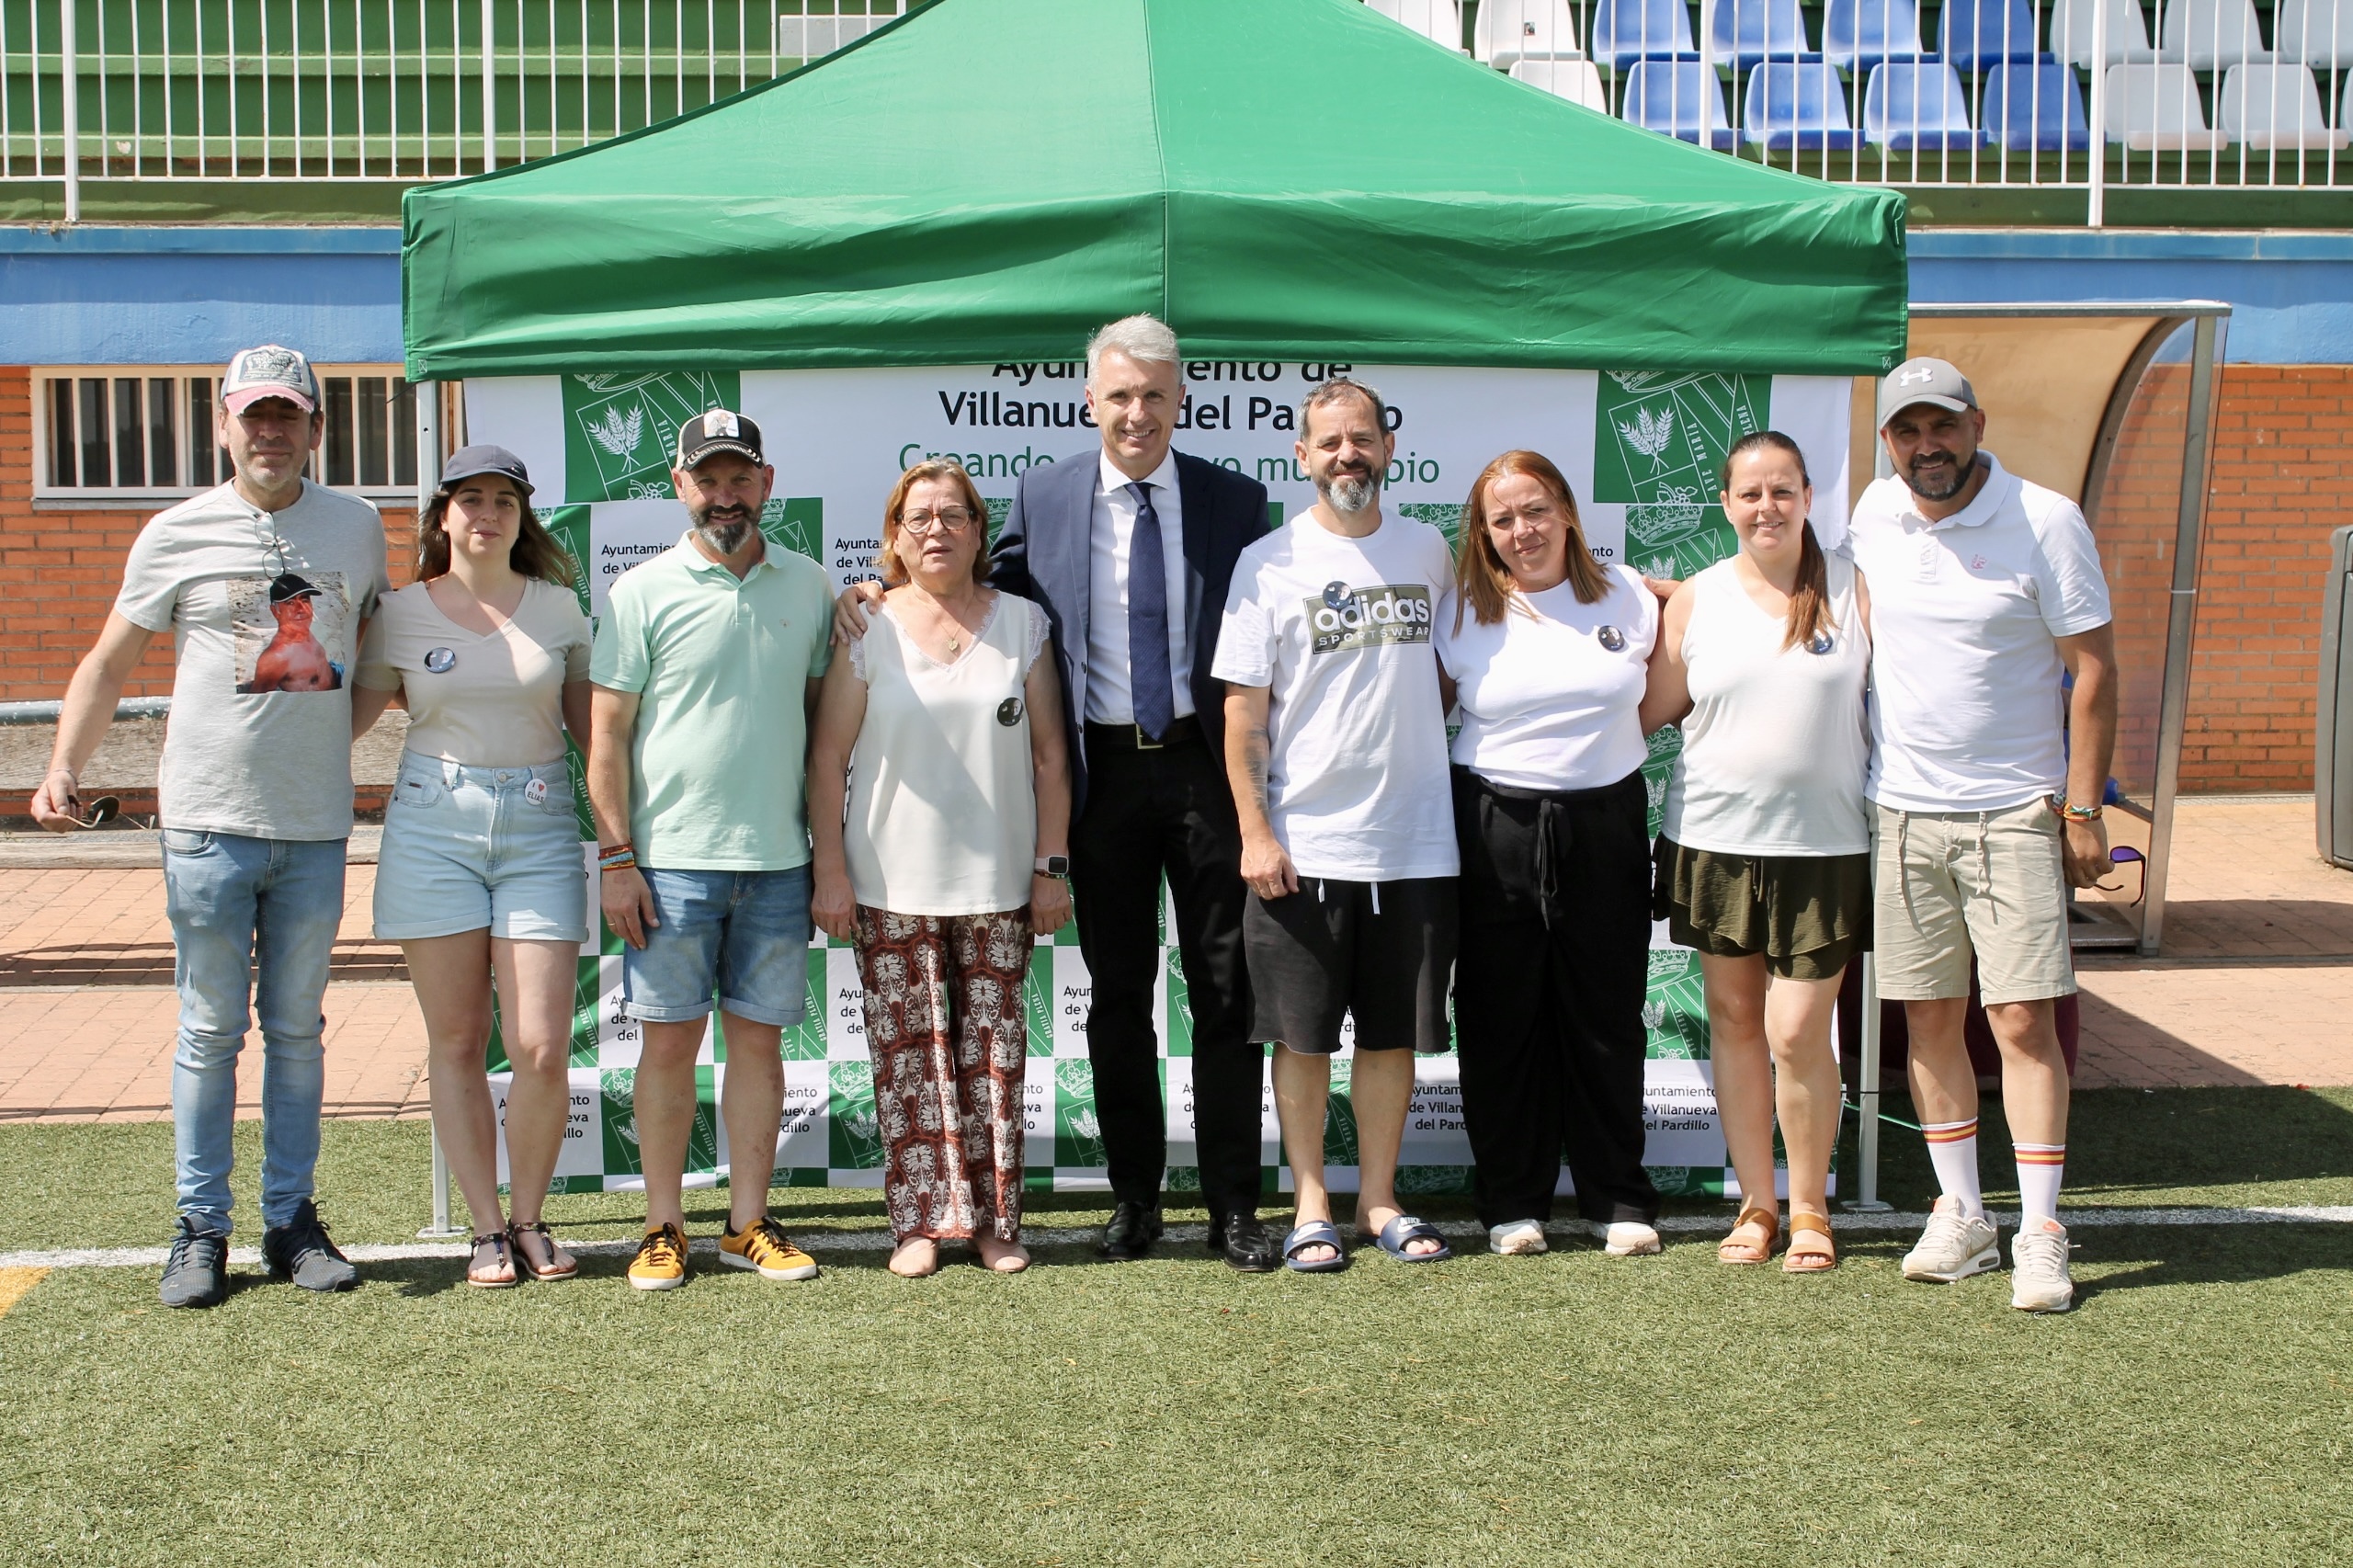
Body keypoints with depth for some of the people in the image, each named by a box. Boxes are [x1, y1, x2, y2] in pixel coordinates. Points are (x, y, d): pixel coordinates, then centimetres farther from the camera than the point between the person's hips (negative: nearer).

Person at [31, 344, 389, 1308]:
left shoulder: (357, 528, 8)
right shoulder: (178, 534, 1)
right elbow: (109, 663, 5)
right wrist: (63, 769, -6)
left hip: (316, 826, 2)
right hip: (210, 821, -2)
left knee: (297, 1029, 9)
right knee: (210, 1030, 1)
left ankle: (291, 1221, 17)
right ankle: (200, 1229, 10)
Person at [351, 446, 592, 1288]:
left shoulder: (559, 607, 8)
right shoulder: (400, 613, 5)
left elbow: (591, 724, 13)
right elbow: (345, 715, 10)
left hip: (540, 830, 0)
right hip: (433, 828, 0)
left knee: (542, 1049, -6)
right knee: (456, 1042, 4)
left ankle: (529, 1219, 14)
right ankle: (487, 1229, 15)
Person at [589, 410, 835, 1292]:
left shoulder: (808, 587, 9)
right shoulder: (643, 592, 0)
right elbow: (607, 733, -1)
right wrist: (616, 856, -7)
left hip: (777, 857, 3)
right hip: (671, 855, -2)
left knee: (759, 1038, 7)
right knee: (669, 1042, 2)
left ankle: (748, 1225, 16)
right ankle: (664, 1228, 12)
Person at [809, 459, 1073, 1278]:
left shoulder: (1022, 623, 6)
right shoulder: (867, 629, 3)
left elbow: (1049, 755, 6)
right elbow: (827, 757, 2)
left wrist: (1052, 865, 2)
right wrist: (830, 872, -3)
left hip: (998, 884, 1)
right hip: (891, 886, -1)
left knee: (993, 1050, 3)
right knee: (907, 1051, 1)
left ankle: (996, 1220, 12)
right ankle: (921, 1221, 9)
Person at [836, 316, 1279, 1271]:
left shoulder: (1234, 502, 1)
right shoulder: (1044, 496, 4)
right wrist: (882, 591, -2)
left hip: (1205, 763, -1)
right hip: (1104, 771, 1)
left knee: (1224, 990, 2)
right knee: (1117, 995, 9)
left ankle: (1233, 1207, 11)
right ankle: (1133, 1197, 21)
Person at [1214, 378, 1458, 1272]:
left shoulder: (1426, 550, 8)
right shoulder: (1270, 563, -2)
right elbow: (1244, 709, -4)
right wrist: (1255, 831, -9)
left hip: (1414, 840, 3)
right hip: (1303, 845, -3)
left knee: (1395, 1031, 9)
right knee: (1303, 1032, 3)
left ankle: (1377, 1199, 21)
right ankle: (1311, 1204, 15)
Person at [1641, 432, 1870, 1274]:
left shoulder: (1855, 589, 0)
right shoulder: (1695, 600, 4)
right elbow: (1651, 711, 9)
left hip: (1823, 846, -2)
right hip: (1715, 839, 2)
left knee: (1797, 1032, -5)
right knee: (1734, 1019, 9)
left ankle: (1809, 1209, 14)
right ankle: (1755, 1203, 22)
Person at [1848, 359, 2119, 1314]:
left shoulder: (2045, 523, -9)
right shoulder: (1874, 515, 4)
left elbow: (2093, 667, -7)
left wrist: (2082, 809, -9)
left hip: (2013, 813, -4)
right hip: (1902, 810, 4)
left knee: (2022, 1020, -7)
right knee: (1929, 1019, 8)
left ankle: (2041, 1234, 1)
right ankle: (1962, 1218, 19)